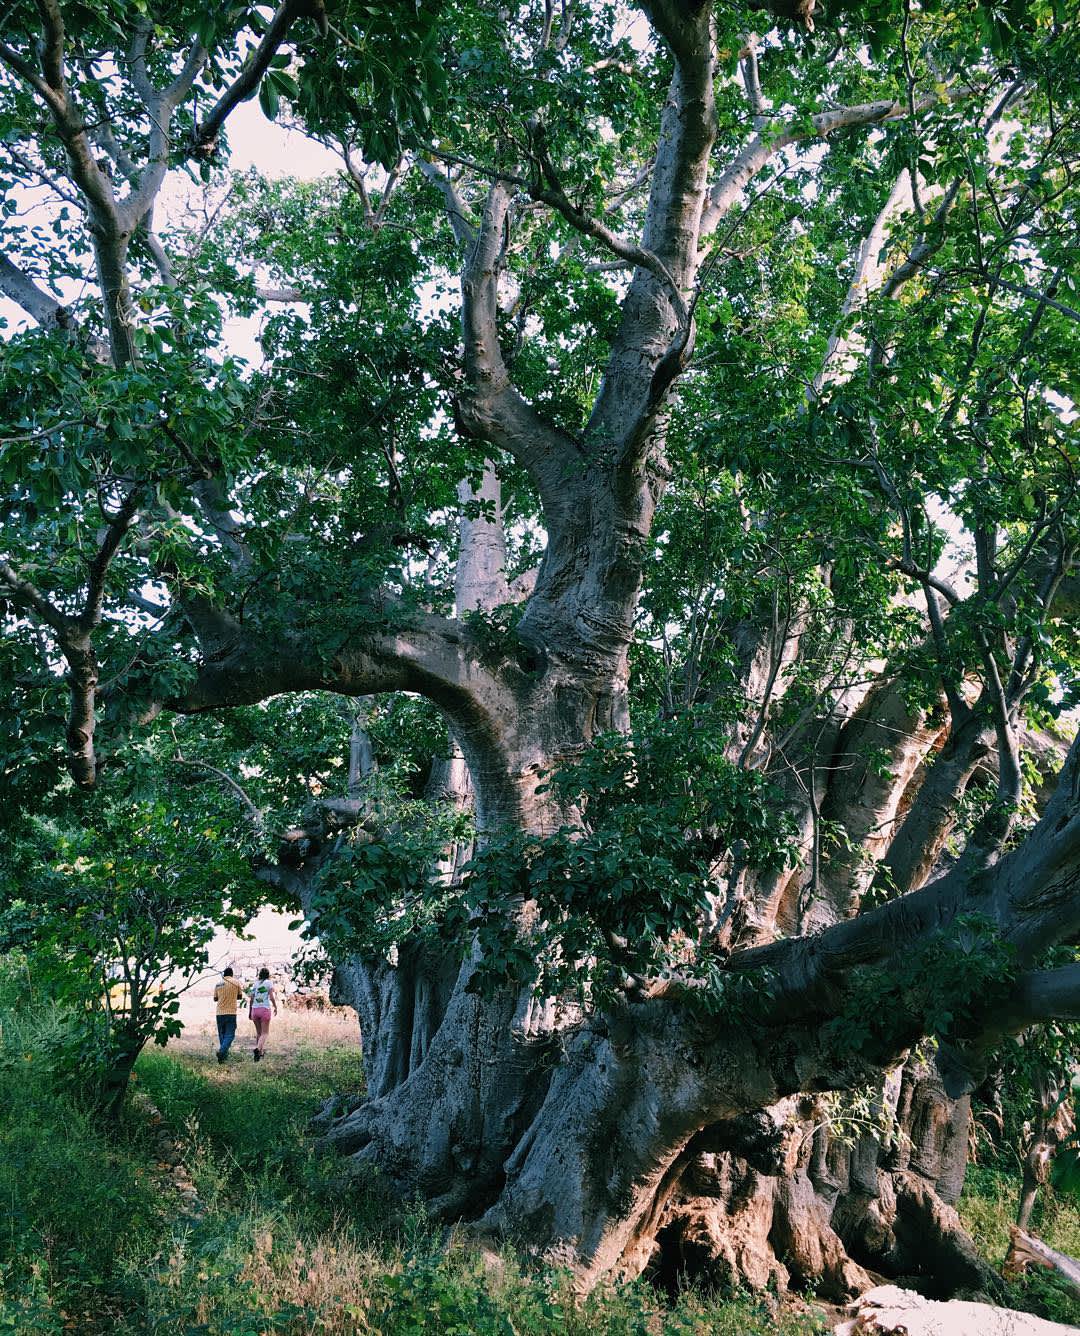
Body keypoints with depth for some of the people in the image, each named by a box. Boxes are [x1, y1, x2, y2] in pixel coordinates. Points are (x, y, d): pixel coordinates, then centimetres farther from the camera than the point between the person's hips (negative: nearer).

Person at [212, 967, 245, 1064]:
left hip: (220, 1013, 3)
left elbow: (215, 998, 12)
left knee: (221, 1034, 16)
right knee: (230, 1035, -1)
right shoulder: (236, 983, -2)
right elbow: (240, 996, 8)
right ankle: (222, 1051, -20)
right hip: (231, 1012, -3)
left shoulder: (218, 984, 5)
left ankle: (224, 1053, 20)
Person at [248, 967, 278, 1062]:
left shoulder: (255, 984, 11)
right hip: (265, 1009, -4)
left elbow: (251, 1000, 9)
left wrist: (249, 1012, 16)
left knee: (258, 1032, 18)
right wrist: (275, 1007, 6)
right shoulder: (269, 983, 1)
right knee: (264, 1033, -1)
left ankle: (259, 1053, 21)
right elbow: (271, 997, -8)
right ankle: (258, 1049, -27)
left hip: (255, 1010, 4)